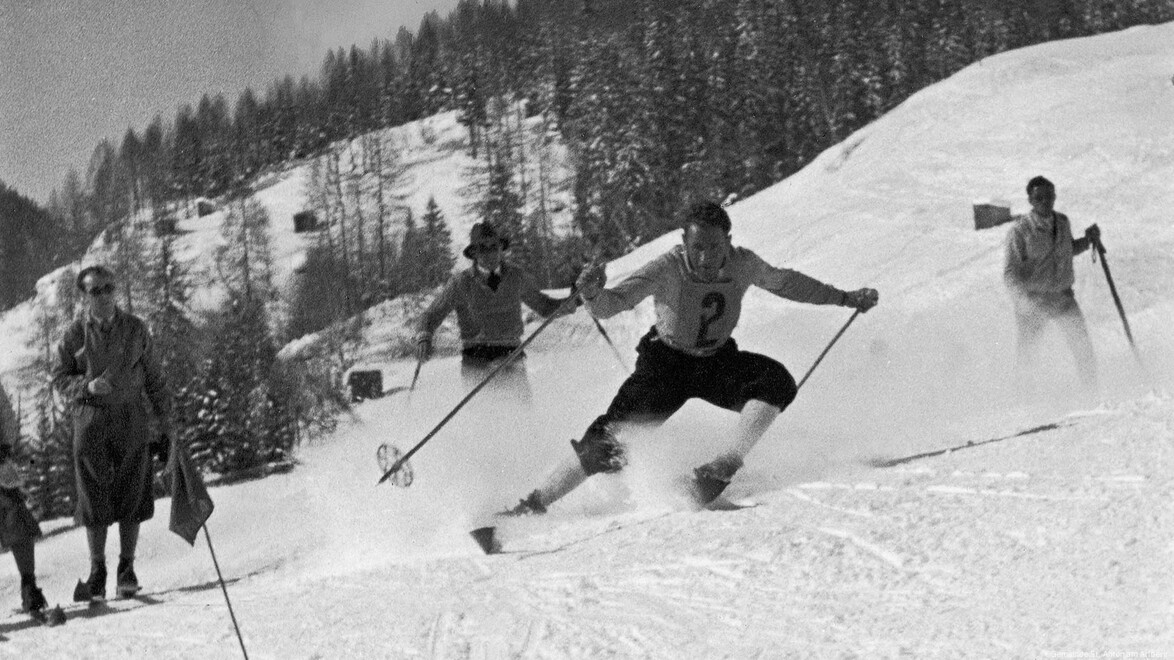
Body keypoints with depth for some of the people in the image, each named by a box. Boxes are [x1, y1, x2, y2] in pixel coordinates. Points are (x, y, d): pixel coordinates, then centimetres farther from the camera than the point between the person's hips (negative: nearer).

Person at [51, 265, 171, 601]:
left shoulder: (135, 329, 4)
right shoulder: (75, 334, 2)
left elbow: (154, 379, 8)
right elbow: (59, 378, 5)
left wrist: (165, 424, 6)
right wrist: (87, 386, -16)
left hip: (131, 422, 1)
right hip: (90, 422, -1)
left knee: (132, 497, 1)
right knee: (94, 499, 1)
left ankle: (127, 569, 11)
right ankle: (97, 572, 9)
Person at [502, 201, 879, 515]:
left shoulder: (743, 264, -16)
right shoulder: (667, 269, -26)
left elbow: (784, 282, 6)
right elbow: (612, 305, -35)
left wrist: (843, 298, 15)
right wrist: (593, 294, -59)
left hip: (718, 362, 3)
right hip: (666, 363, -3)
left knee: (776, 381, -26)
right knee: (610, 443, -17)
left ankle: (728, 465, -24)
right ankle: (535, 504, -7)